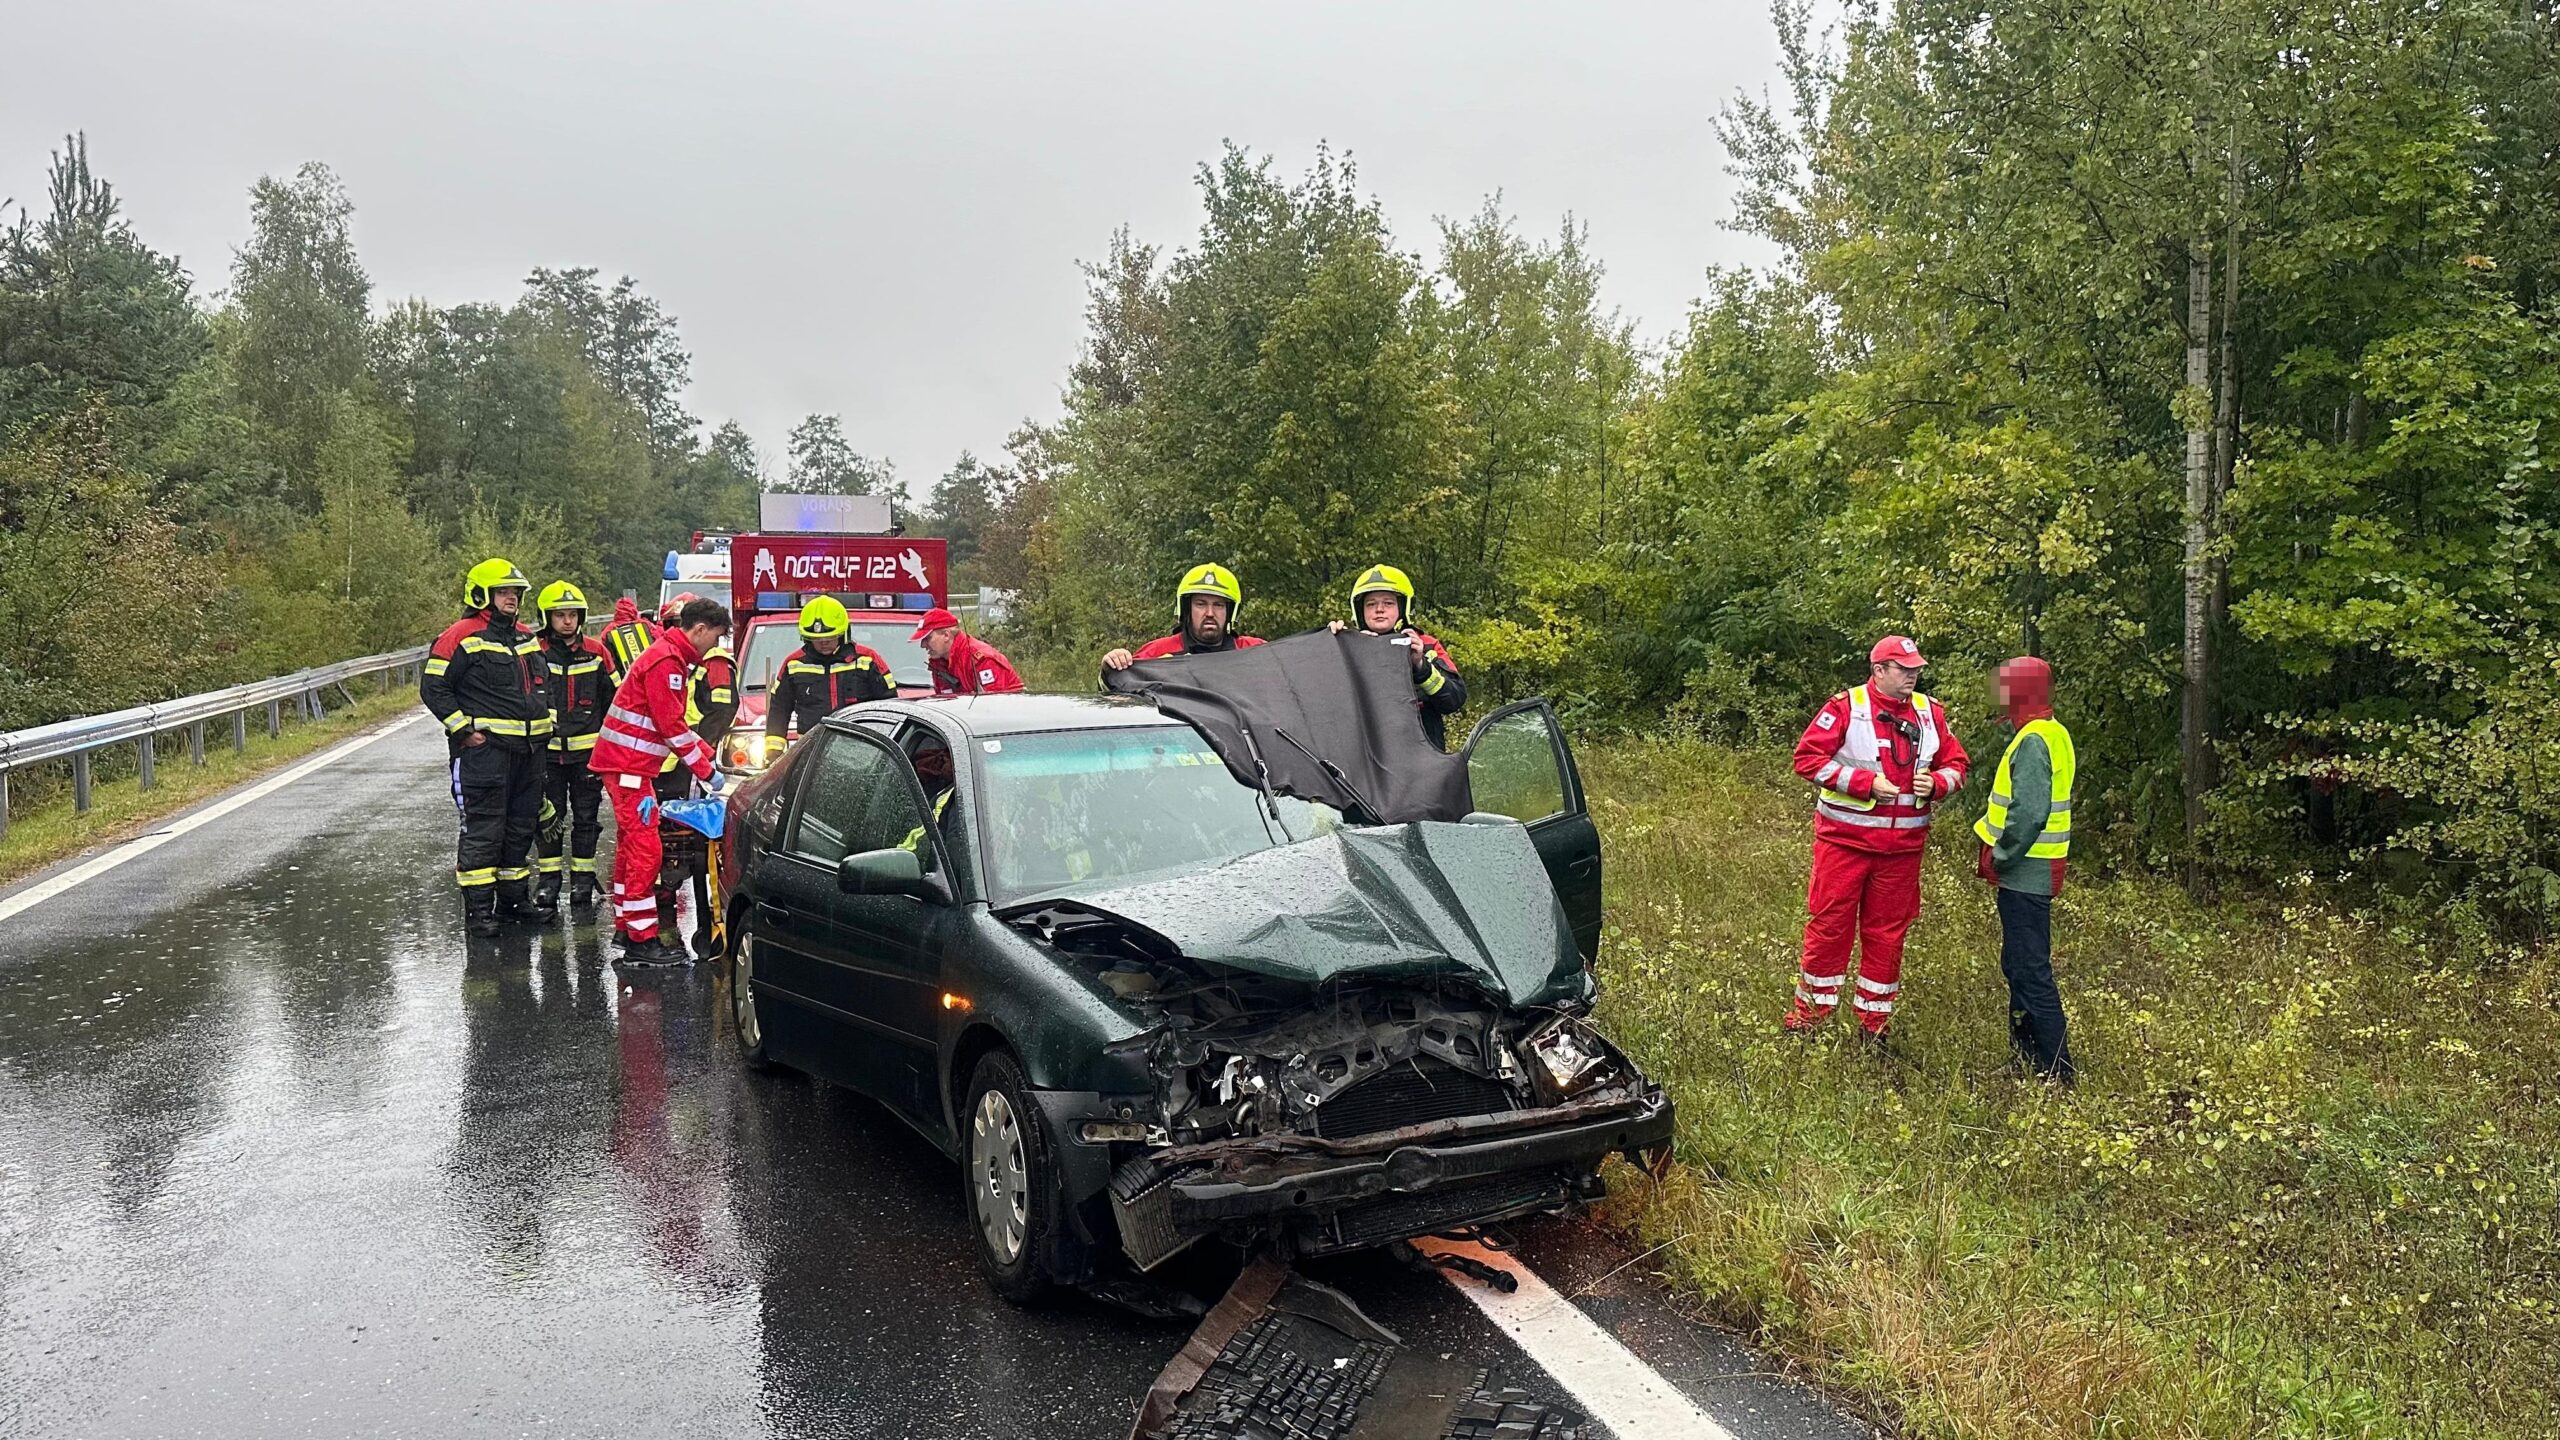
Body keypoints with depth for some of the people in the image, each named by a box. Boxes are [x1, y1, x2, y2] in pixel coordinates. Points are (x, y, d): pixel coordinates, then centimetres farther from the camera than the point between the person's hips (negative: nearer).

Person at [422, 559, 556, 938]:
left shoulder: (527, 638, 16)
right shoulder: (461, 637, -8)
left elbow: (542, 683, 29)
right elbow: (433, 686, -10)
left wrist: (544, 722, 18)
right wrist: (464, 729, -13)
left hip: (527, 749, 8)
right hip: (483, 748, -8)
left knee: (522, 826, 15)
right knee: (482, 829, -6)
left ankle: (515, 896, 26)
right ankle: (477, 907, -1)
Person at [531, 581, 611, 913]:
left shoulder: (595, 654, 5)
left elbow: (613, 698, 12)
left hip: (587, 751, 1)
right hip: (547, 751, -1)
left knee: (586, 818, 5)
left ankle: (583, 884, 14)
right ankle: (548, 881, 16)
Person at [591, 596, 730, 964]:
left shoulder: (674, 657, 16)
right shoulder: (666, 662, -17)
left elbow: (676, 720, 21)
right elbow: (671, 726, -19)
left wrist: (708, 753, 14)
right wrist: (705, 770, -13)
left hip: (625, 763, 11)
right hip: (628, 765, -11)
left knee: (631, 847, 16)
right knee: (645, 849, -10)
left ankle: (626, 926, 25)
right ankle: (642, 941, -9)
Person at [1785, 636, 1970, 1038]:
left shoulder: (1930, 713, 8)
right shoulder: (1845, 707, -7)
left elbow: (1956, 763, 15)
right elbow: (1808, 757, -11)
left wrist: (1936, 783, -8)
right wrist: (1865, 782, -17)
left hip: (1903, 845, 4)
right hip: (1845, 838, -4)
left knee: (1887, 930, 11)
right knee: (1830, 923, 1)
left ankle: (1875, 1018, 22)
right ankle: (1811, 1009, 15)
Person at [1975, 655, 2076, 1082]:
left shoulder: (2033, 741, -19)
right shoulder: (2052, 733, 14)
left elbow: (2029, 814, -27)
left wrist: (1999, 860, -16)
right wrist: (1993, 854, 14)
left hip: (2024, 873, -10)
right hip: (2032, 872, 10)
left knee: (2030, 971, -6)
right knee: (2020, 966, 18)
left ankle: (2056, 1072, -2)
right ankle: (2026, 1055, 28)